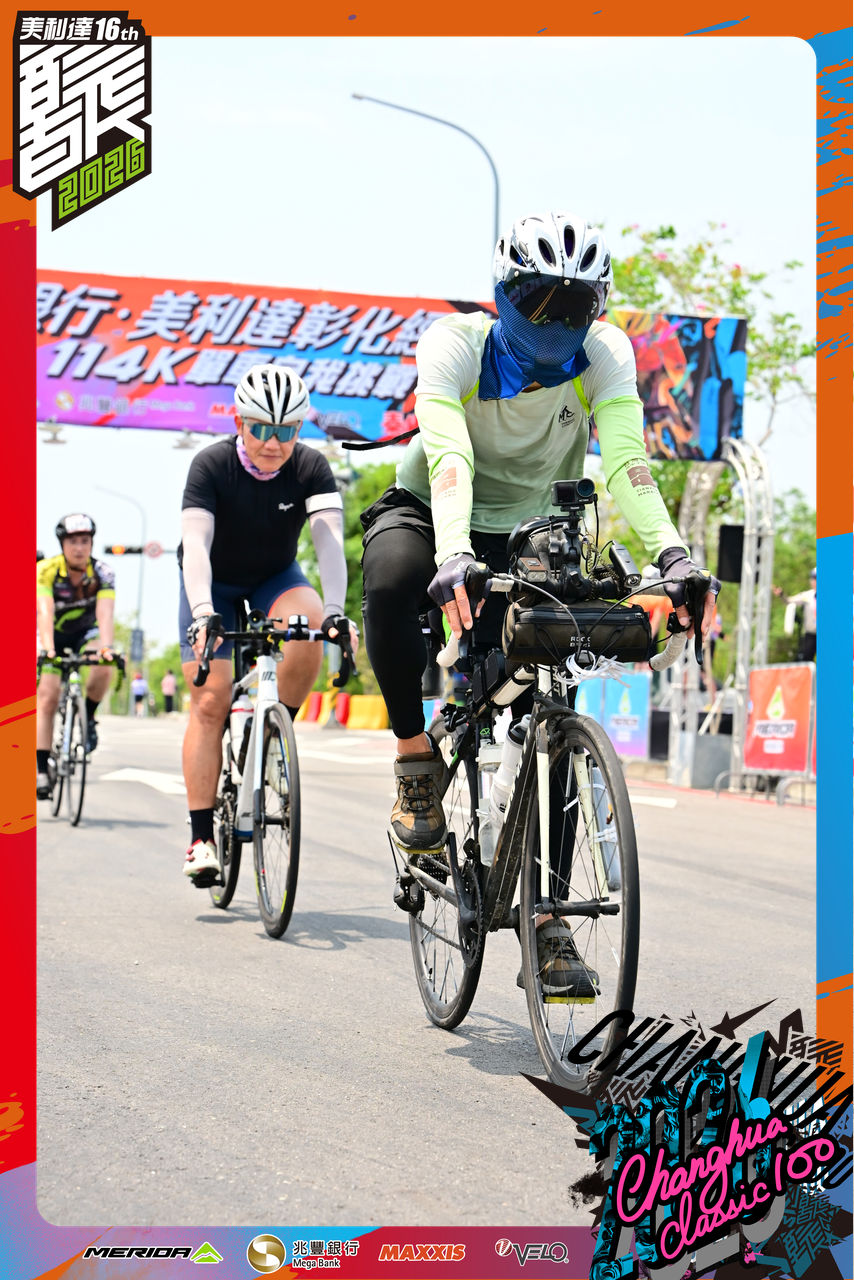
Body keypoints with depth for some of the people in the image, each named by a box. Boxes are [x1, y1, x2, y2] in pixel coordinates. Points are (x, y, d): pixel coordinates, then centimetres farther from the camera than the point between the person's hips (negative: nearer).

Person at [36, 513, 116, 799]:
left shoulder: (102, 573, -23)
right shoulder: (46, 570, -26)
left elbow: (105, 612, -36)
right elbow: (45, 612, -38)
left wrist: (107, 647, -53)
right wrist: (47, 648, -54)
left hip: (86, 631, 1)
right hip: (53, 634, -1)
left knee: (103, 668, -31)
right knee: (47, 696, -14)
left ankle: (87, 718, -4)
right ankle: (41, 770, -10)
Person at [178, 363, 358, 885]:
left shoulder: (311, 467, -21)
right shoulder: (212, 465, -25)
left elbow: (330, 539, -34)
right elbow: (196, 544, -36)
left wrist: (334, 609, -50)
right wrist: (202, 614, -52)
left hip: (276, 578, 1)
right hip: (214, 583, -1)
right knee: (210, 701, -12)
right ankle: (201, 838, -8)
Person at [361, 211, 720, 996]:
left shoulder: (604, 353, -19)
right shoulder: (455, 344, -25)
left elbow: (626, 458, -32)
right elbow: (448, 457, -41)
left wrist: (672, 554, -49)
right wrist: (452, 557, -59)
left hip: (529, 536, 2)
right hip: (427, 513, -2)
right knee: (390, 584, -38)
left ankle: (548, 920, -1)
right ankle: (417, 761, -16)